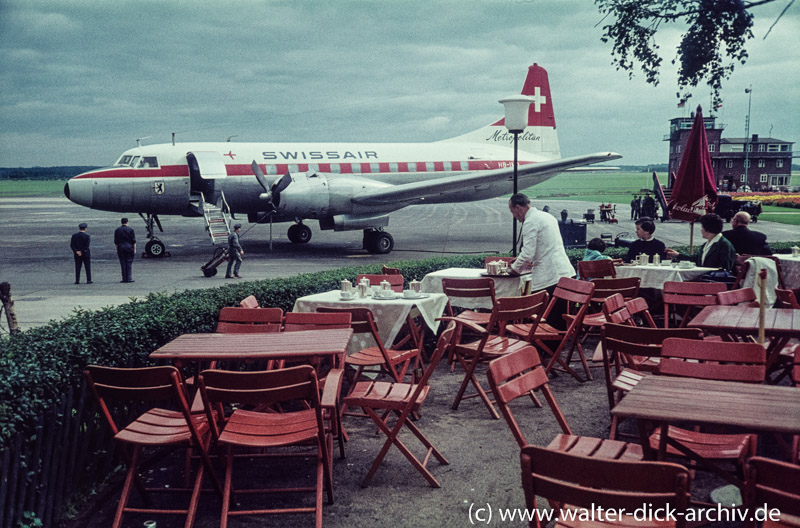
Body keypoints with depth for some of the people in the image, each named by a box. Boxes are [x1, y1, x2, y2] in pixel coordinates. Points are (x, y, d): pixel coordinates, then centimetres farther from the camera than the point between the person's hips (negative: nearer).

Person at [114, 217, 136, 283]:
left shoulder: (117, 230, 4)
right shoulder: (131, 229, -3)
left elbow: (115, 241, 5)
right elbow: (134, 241, -4)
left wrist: (117, 249, 11)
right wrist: (134, 249, 0)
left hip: (120, 248, 2)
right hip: (129, 248, -2)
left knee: (123, 264, 4)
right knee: (129, 263, 1)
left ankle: (124, 279, 3)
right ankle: (129, 278, -2)